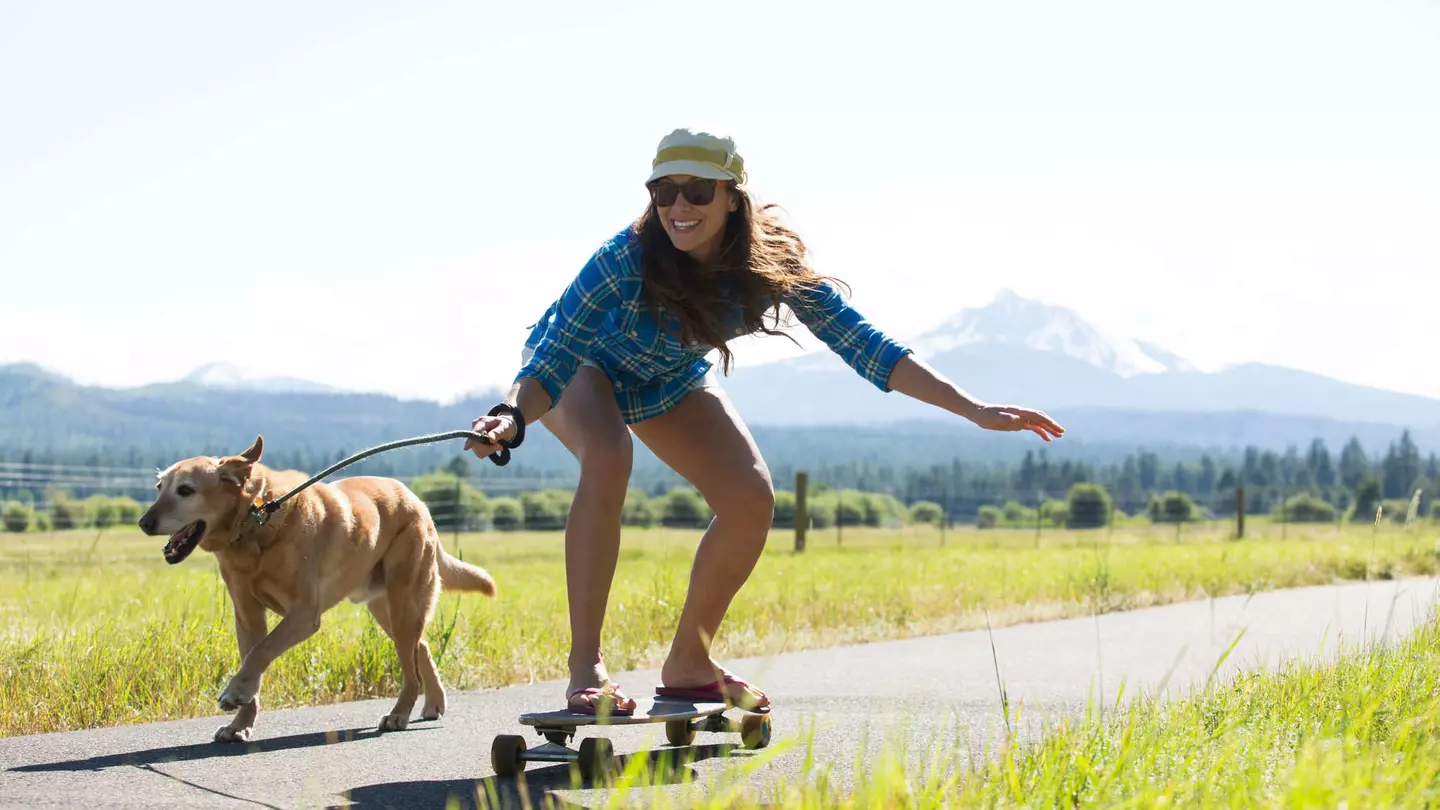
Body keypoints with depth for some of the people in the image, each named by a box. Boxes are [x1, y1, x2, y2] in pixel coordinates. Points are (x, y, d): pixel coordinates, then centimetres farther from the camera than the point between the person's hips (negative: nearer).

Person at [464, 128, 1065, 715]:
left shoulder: (773, 264, -28)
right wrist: (510, 418, -59)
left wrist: (974, 410, -33)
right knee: (608, 460, -36)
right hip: (582, 367, -4)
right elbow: (551, 361, -37)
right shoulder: (626, 259, -38)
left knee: (751, 499, -14)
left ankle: (688, 663, 6)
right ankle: (585, 666, -27)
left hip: (672, 383, 4)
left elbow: (864, 345, -27)